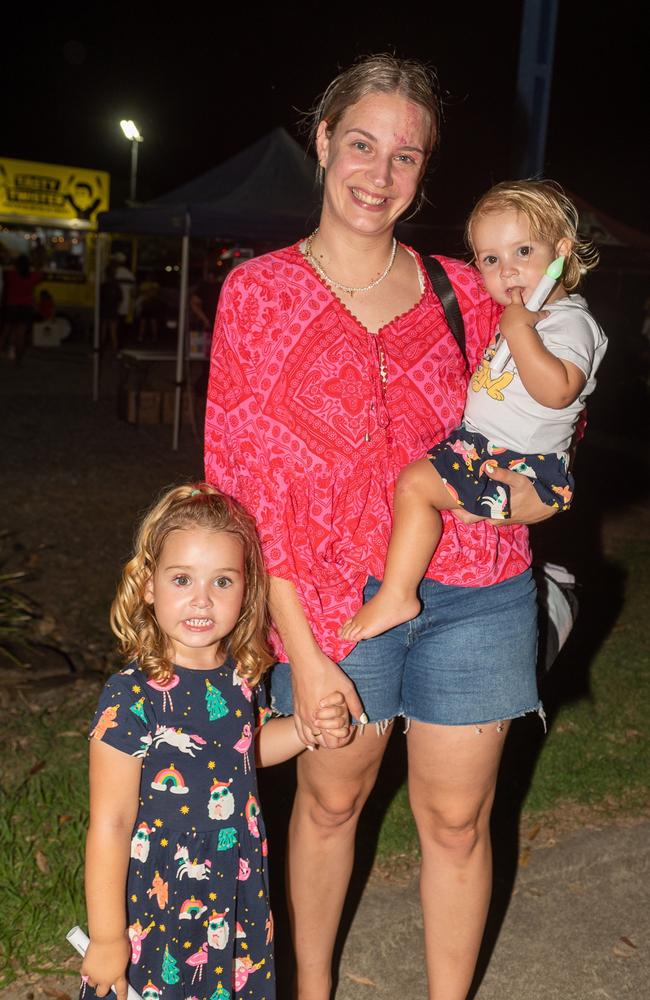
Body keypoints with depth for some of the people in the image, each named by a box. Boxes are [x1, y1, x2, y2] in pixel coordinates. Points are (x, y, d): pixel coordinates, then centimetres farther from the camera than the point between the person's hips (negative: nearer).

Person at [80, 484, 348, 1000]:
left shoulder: (241, 675, -6)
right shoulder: (131, 697, -24)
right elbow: (110, 825, -18)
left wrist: (309, 726, -1)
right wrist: (107, 938, -13)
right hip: (155, 909, -5)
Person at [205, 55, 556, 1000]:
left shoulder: (463, 292, 6)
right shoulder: (258, 291, -1)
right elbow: (246, 485, -4)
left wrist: (527, 490, -5)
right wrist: (303, 653, -9)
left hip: (473, 587, 2)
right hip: (332, 595, -1)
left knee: (456, 818, 11)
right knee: (330, 800, 15)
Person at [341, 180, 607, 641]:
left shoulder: (571, 322, -15)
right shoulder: (523, 314, 14)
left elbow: (557, 390, -33)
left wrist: (519, 332, -30)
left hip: (523, 466, -11)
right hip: (482, 447, 11)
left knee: (416, 483, -23)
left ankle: (397, 595, -19)